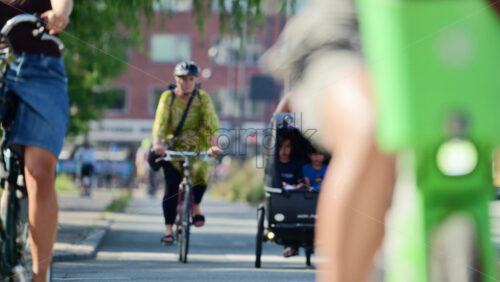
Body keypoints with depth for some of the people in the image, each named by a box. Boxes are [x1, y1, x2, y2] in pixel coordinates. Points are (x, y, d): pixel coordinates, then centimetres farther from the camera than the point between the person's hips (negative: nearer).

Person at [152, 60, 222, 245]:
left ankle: (196, 206, 4)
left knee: (201, 174, -26)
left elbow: (212, 123, -14)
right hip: (172, 148, 0)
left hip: (197, 148, 0)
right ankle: (168, 229, -1)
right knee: (172, 188, -13)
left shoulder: (203, 98, -4)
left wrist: (214, 146, -31)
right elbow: (160, 122, -17)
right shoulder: (168, 97, -6)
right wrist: (157, 144, -35)